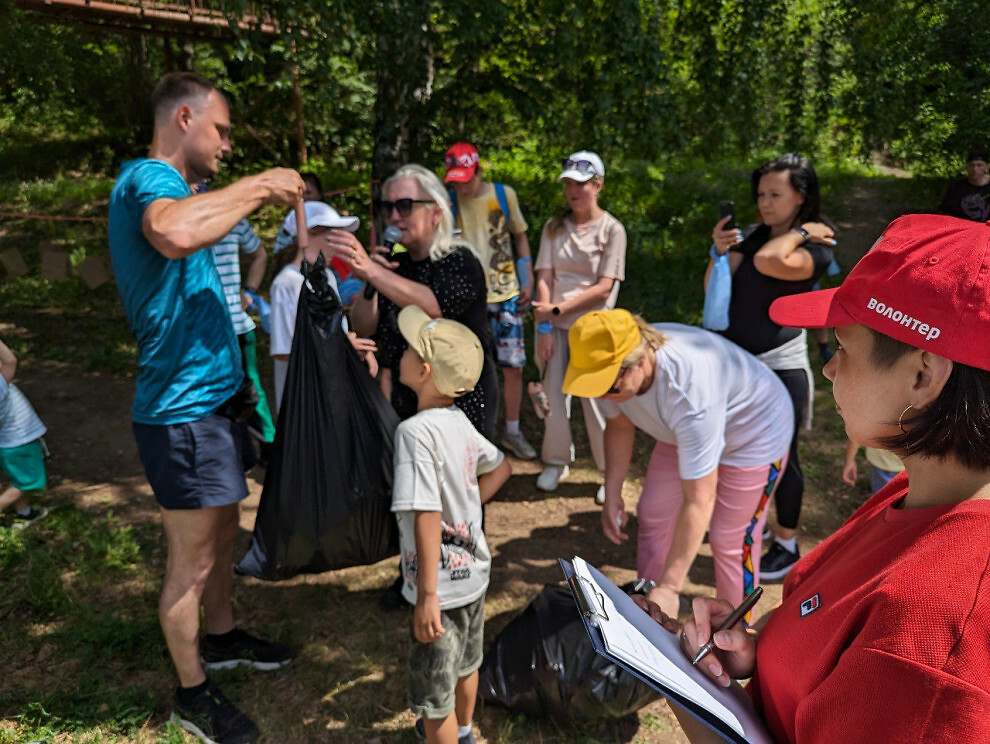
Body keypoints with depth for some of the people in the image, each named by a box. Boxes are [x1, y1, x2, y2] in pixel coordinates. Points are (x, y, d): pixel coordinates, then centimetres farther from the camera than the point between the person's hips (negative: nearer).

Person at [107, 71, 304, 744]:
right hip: (183, 411, -10)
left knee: (223, 534, 24)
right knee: (191, 562, 6)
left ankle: (222, 638, 45)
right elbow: (175, 232, -42)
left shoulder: (168, 185, 16)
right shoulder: (147, 177, -17)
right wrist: (260, 183, -30)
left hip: (213, 399, 10)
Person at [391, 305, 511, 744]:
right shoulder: (460, 422, -3)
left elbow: (427, 518, -28)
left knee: (434, 693, 13)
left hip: (442, 583, -8)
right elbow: (500, 468, 13)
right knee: (465, 664, 31)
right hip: (474, 569, 9)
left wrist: (427, 596, -22)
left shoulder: (415, 431, -26)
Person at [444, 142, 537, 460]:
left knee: (513, 366, 4)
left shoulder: (504, 194, 0)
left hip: (506, 293, 1)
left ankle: (512, 431, 21)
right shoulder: (449, 202, -2)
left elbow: (520, 236, 9)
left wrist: (528, 281, 5)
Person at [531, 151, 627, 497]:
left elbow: (603, 288, -9)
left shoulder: (612, 229, -3)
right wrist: (544, 326, -9)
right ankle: (556, 462, 27)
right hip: (554, 325, 3)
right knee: (553, 396, 7)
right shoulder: (554, 227, 6)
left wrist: (558, 309, -14)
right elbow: (544, 278, 0)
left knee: (596, 401, 0)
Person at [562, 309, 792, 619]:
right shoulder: (612, 365, -25)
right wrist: (612, 495, -3)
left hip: (754, 433, -6)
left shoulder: (690, 392, -45)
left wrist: (669, 589, -36)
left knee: (729, 540, -2)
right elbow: (618, 425, -2)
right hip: (683, 429, 7)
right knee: (654, 513, 8)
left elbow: (699, 502, -39)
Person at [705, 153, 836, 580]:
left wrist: (801, 230, -19)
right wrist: (719, 251, -11)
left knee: (781, 457, 6)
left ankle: (787, 546, 25)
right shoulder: (755, 237, 6)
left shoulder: (817, 247, -13)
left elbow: (768, 262, -35)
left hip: (781, 367, -6)